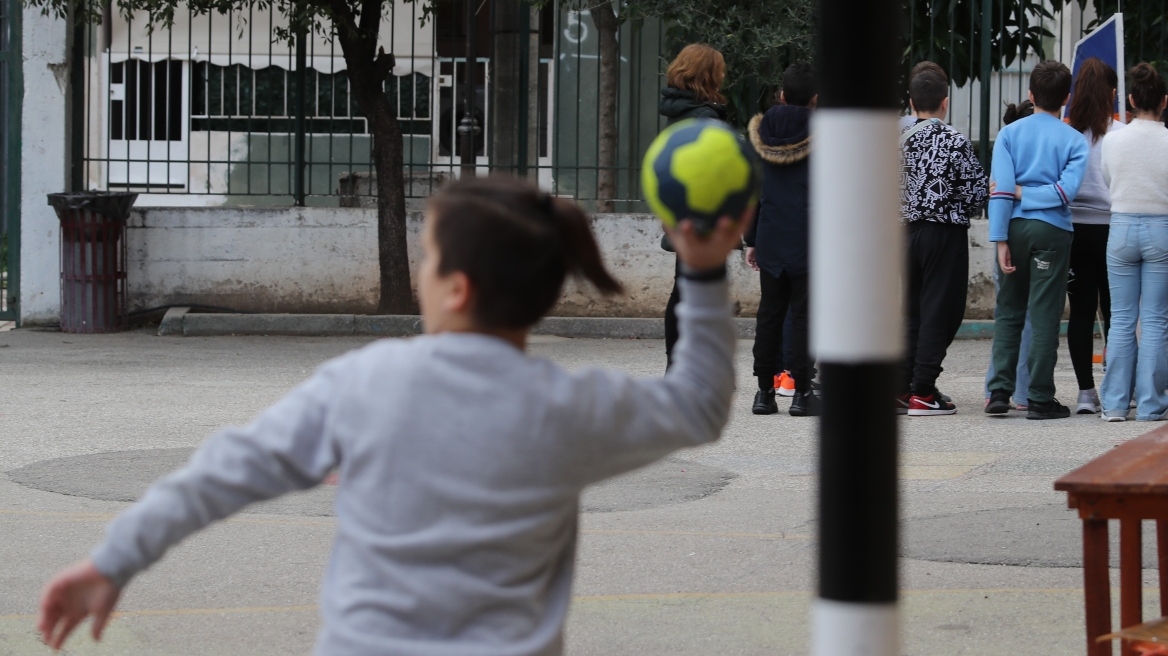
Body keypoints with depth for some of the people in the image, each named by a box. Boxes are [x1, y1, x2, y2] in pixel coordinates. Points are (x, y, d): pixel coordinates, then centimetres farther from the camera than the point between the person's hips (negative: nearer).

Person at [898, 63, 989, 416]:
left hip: (907, 229, 6)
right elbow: (978, 191, -9)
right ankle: (922, 392, -3)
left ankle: (899, 387, 12)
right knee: (940, 311, -1)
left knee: (912, 310, 14)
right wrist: (963, 209, 11)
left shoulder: (899, 141, 4)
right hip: (945, 232, -6)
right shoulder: (955, 142, -11)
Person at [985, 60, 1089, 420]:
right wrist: (1026, 194, -4)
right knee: (1045, 315, 1)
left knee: (1008, 311, 11)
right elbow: (1066, 190, -13)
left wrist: (1000, 239, -6)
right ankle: (1040, 398, 2)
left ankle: (999, 391, 5)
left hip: (1015, 227, 2)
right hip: (1052, 231, -2)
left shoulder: (1009, 134, 3)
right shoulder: (1075, 141, 0)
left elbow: (1001, 190, -5)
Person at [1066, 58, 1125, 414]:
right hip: (1109, 227, -2)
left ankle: (1086, 391, 3)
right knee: (1114, 312, 6)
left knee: (1080, 311, 5)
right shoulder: (1118, 134, -8)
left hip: (1071, 228, 2)